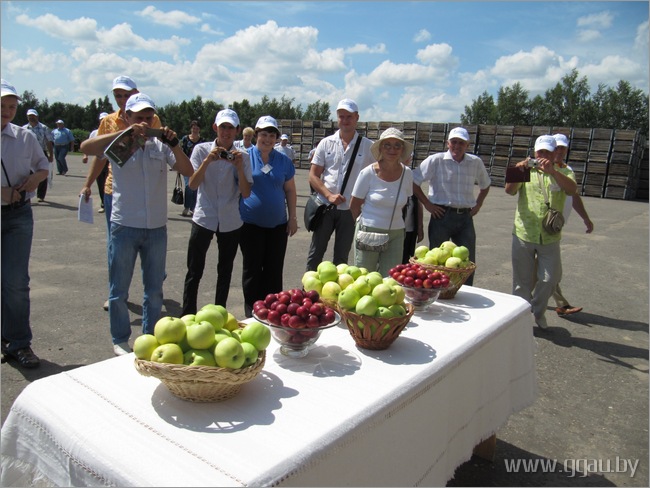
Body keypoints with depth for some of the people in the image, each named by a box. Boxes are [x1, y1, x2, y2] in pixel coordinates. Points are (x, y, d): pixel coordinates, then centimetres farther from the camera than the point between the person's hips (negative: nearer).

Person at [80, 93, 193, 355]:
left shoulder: (161, 146, 4)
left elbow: (188, 171, -5)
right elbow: (86, 147, -20)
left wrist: (174, 143, -18)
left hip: (156, 228, 3)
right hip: (125, 226, -2)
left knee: (154, 289, 13)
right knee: (119, 290, 9)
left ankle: (151, 337, 29)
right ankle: (120, 340, 26)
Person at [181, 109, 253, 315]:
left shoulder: (242, 156, 0)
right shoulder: (202, 150, -3)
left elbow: (246, 193, -6)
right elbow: (192, 184, -11)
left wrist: (239, 167, -18)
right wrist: (208, 161, -22)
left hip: (231, 222, 2)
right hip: (204, 219, -2)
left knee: (225, 271, 13)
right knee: (194, 271, 2)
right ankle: (187, 316, 14)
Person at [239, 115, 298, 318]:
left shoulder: (283, 161, 7)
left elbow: (290, 191, 11)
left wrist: (292, 218, 7)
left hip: (278, 224, 3)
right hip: (251, 223, -2)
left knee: (274, 270, 8)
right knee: (252, 269, 6)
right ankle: (251, 313, 20)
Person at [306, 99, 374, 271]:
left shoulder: (368, 146, 0)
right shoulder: (326, 143, 3)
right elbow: (313, 176, 2)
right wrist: (329, 195, -12)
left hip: (351, 210, 0)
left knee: (341, 257, 11)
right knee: (315, 253, 7)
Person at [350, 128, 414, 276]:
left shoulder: (407, 174, 1)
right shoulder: (368, 173, -8)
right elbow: (354, 205, 0)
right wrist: (365, 223, 9)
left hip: (396, 234, 3)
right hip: (369, 232, -3)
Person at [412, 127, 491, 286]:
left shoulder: (476, 163, 6)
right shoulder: (436, 160, -6)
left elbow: (485, 185, 24)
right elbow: (414, 181, -5)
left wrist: (478, 204, 12)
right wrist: (427, 203, -7)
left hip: (465, 217, 4)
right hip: (442, 215, -3)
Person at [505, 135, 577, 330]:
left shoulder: (563, 173, 6)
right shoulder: (526, 171, 6)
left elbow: (572, 190, -16)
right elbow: (509, 190, -10)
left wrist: (552, 171, -32)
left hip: (550, 237, 1)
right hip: (524, 234, 0)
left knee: (550, 278, 3)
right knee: (522, 280, 7)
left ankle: (538, 311, 29)